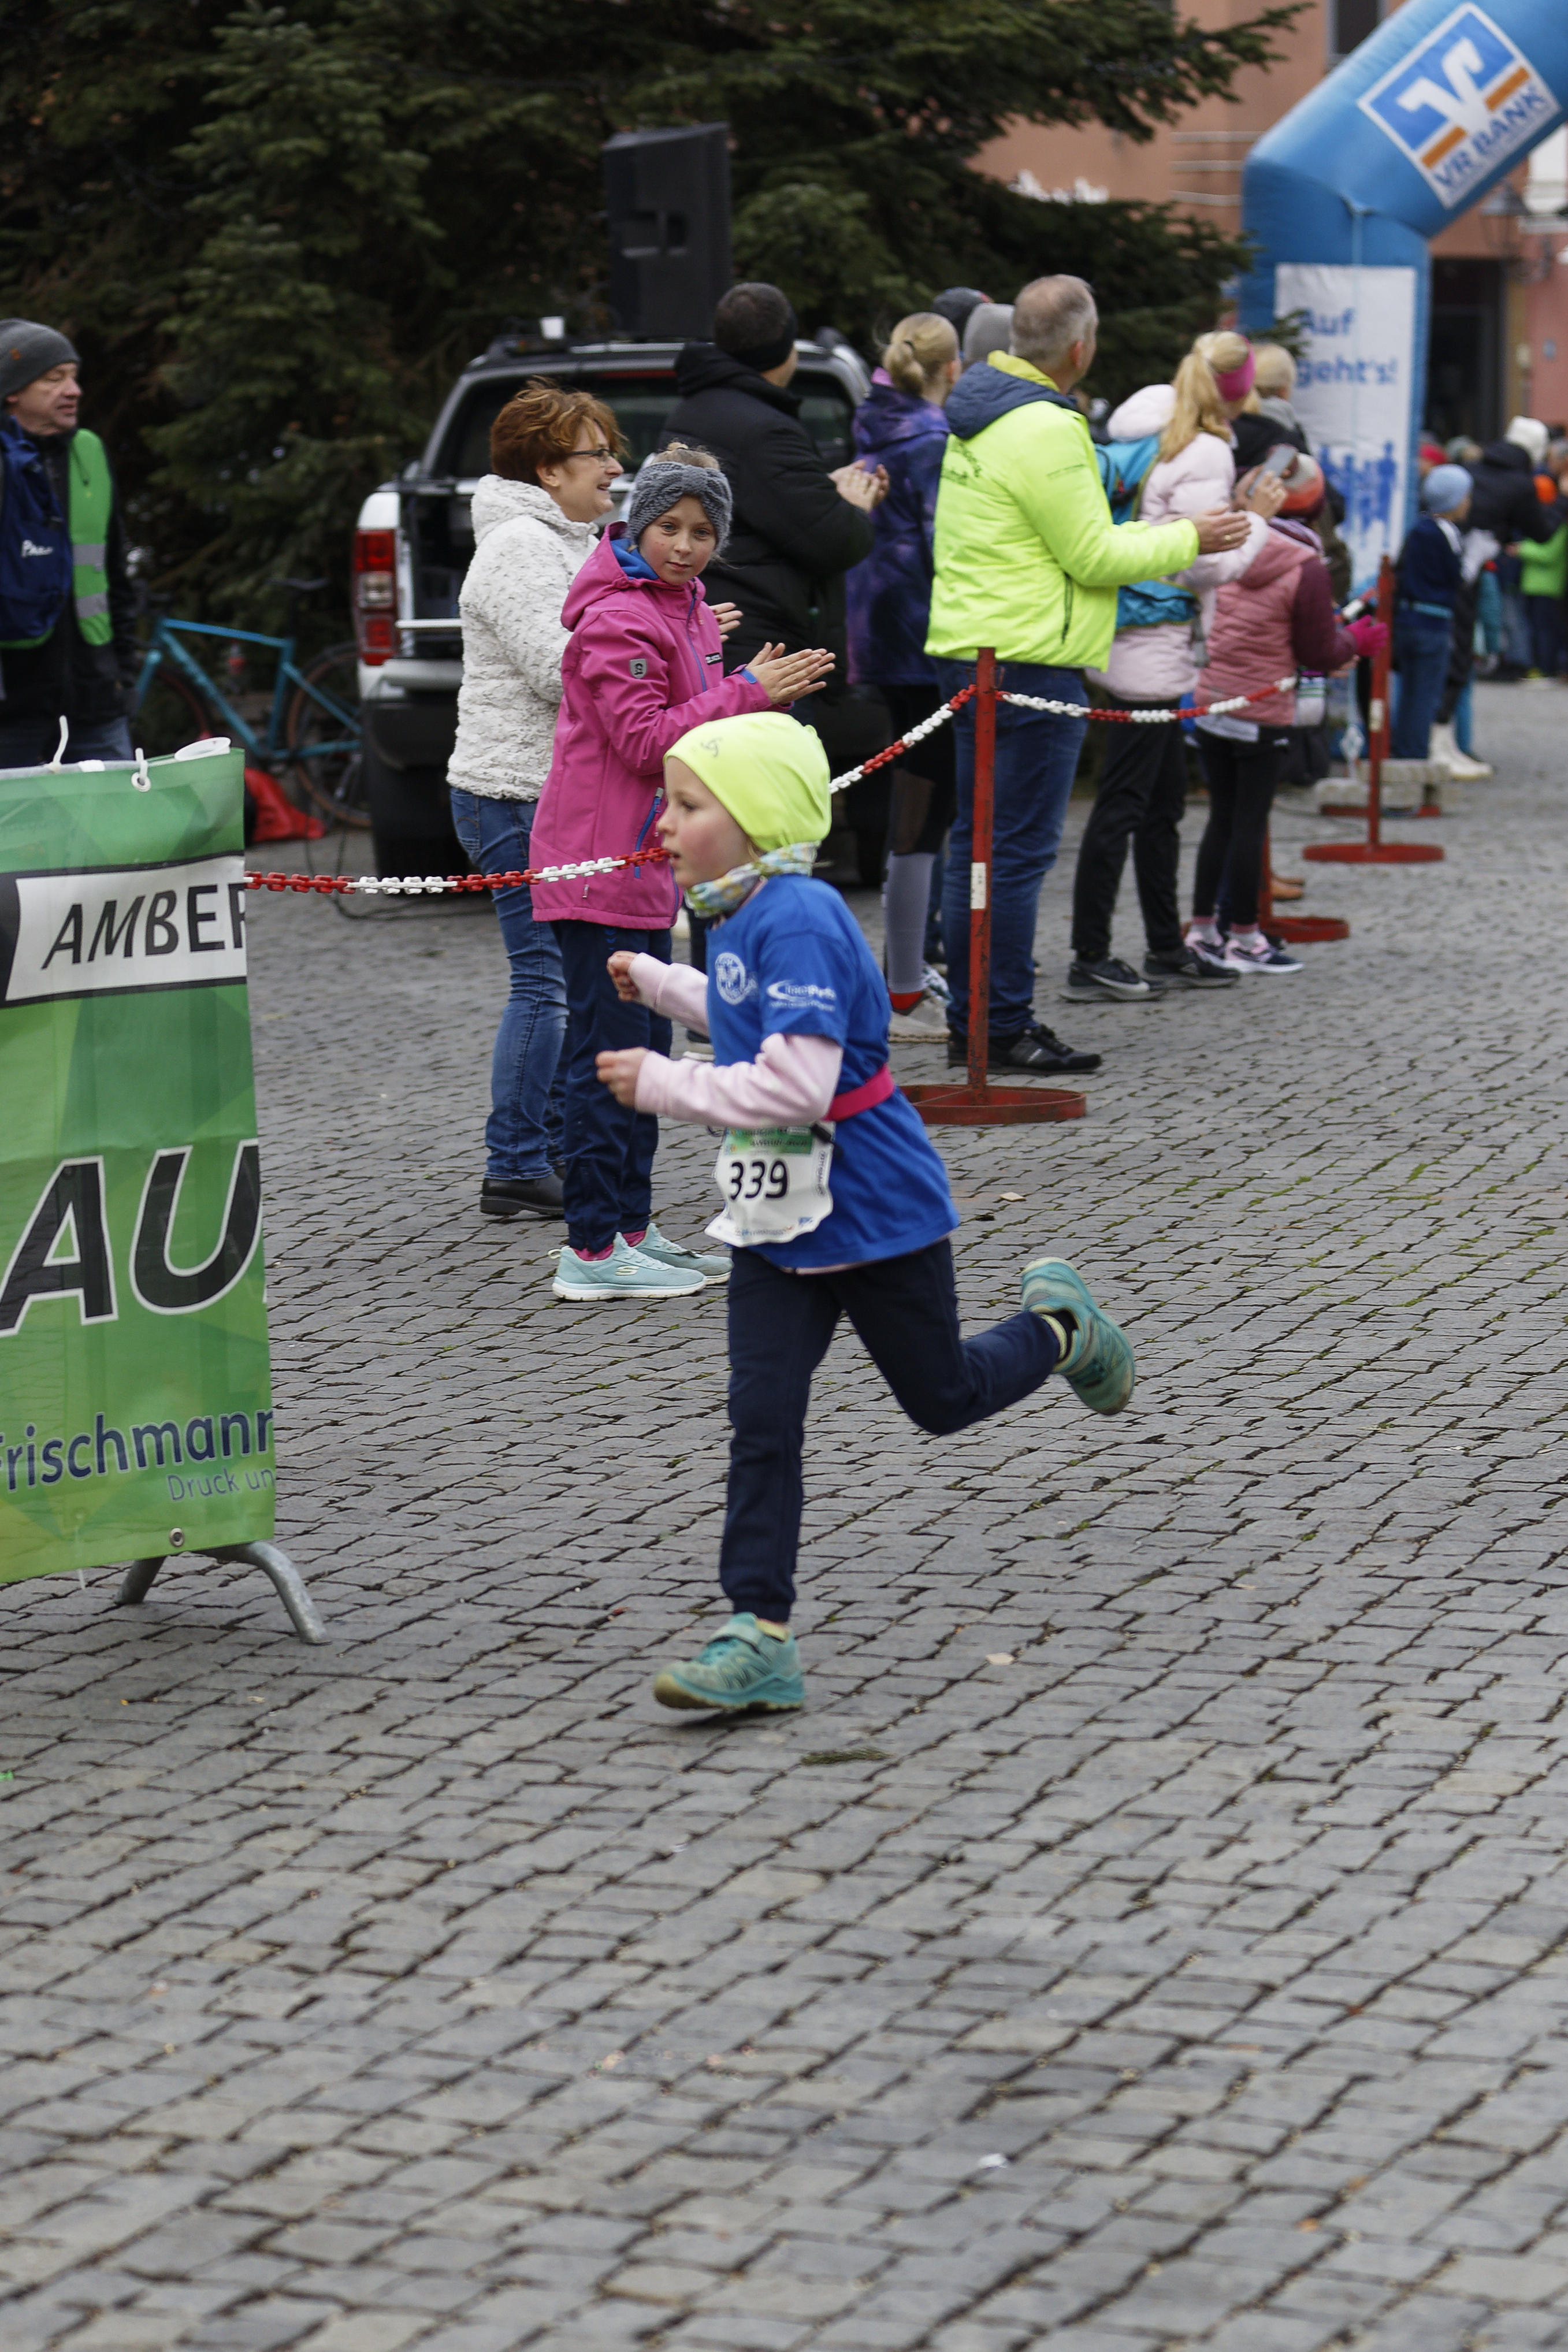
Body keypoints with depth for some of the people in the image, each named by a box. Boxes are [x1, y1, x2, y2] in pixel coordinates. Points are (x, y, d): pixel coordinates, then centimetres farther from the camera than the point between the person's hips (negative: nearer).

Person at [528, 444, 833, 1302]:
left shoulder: (684, 607, 15)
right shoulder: (619, 618, -16)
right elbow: (644, 739, -21)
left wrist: (764, 697, 5)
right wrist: (746, 692, -22)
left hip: (643, 861, 10)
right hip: (598, 864, -10)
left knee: (644, 1047, 15)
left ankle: (632, 1229, 24)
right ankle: (592, 1253, -6)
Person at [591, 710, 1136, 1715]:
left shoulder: (801, 922, -25)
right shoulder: (743, 917, 5)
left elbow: (797, 1083, -33)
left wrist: (665, 1086, -27)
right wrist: (658, 983, 28)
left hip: (872, 1210, -8)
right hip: (777, 1216, 8)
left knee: (943, 1398, 13)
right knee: (762, 1417, -3)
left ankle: (1059, 1325, 42)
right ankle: (761, 1634, -4)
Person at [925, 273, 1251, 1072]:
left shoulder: (978, 416, 15)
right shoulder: (1044, 430, -17)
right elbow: (1092, 557, -14)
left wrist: (1162, 534, 23)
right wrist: (1190, 540, -3)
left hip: (969, 651, 10)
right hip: (1030, 662, -10)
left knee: (977, 841, 12)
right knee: (1019, 849, -6)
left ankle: (969, 1019, 16)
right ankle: (1004, 1027, -4)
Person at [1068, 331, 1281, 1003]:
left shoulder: (1141, 438, 11)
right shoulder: (1204, 454, -15)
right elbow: (1210, 567, -16)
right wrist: (1254, 518, -2)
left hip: (1125, 638, 9)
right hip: (1155, 645, -9)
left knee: (1165, 797, 17)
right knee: (1122, 802, -5)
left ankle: (1167, 949, 25)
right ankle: (1090, 960, -2)